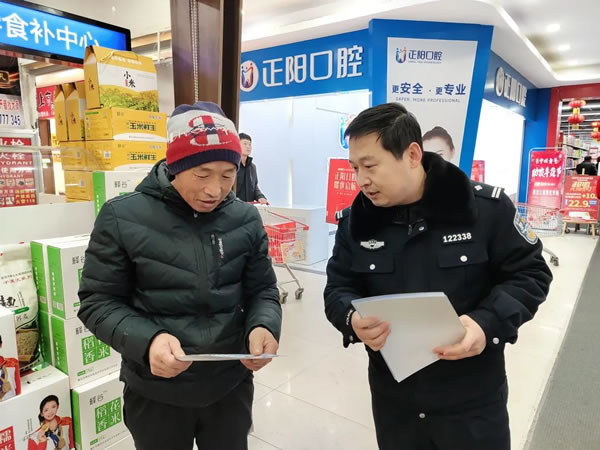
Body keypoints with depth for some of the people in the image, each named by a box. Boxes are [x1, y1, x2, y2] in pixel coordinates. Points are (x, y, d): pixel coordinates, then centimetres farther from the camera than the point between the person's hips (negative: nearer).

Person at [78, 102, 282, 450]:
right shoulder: (123, 218, -12)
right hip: (156, 394, -2)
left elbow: (263, 290, 2)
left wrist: (264, 326, -19)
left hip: (231, 386, 2)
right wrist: (146, 341, -25)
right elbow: (99, 302, -8)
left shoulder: (246, 220, -5)